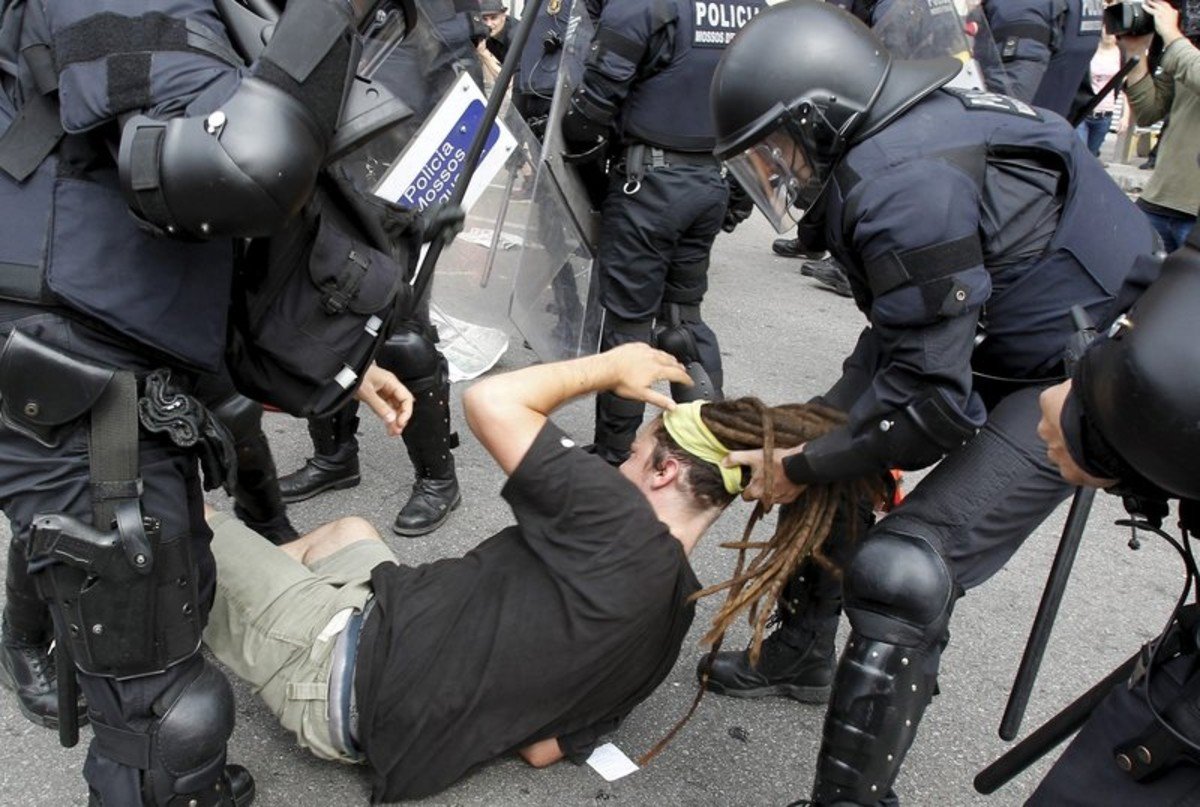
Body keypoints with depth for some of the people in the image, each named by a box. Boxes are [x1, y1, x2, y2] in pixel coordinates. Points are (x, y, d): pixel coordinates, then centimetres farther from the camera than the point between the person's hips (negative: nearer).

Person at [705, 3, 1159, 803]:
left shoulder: (908, 185, -31)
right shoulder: (894, 129, -4)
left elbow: (933, 401, -27)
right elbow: (901, 327, 2)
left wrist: (801, 468, -14)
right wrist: (803, 453, -2)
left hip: (1075, 377, -9)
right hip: (972, 330, 10)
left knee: (902, 573, -18)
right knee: (823, 437, 12)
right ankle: (801, 650, 33)